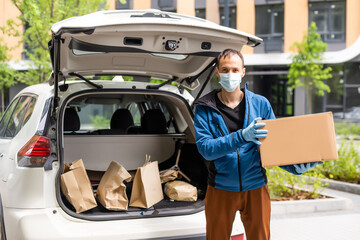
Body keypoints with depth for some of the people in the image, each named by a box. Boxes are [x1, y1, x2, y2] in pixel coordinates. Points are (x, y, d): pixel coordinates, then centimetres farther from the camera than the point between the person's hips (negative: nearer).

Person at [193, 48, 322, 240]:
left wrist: (295, 167, -12)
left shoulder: (260, 104, 1)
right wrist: (242, 136, -29)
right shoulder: (205, 108, -4)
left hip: (256, 188, 1)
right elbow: (205, 148, -17)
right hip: (220, 190, -1)